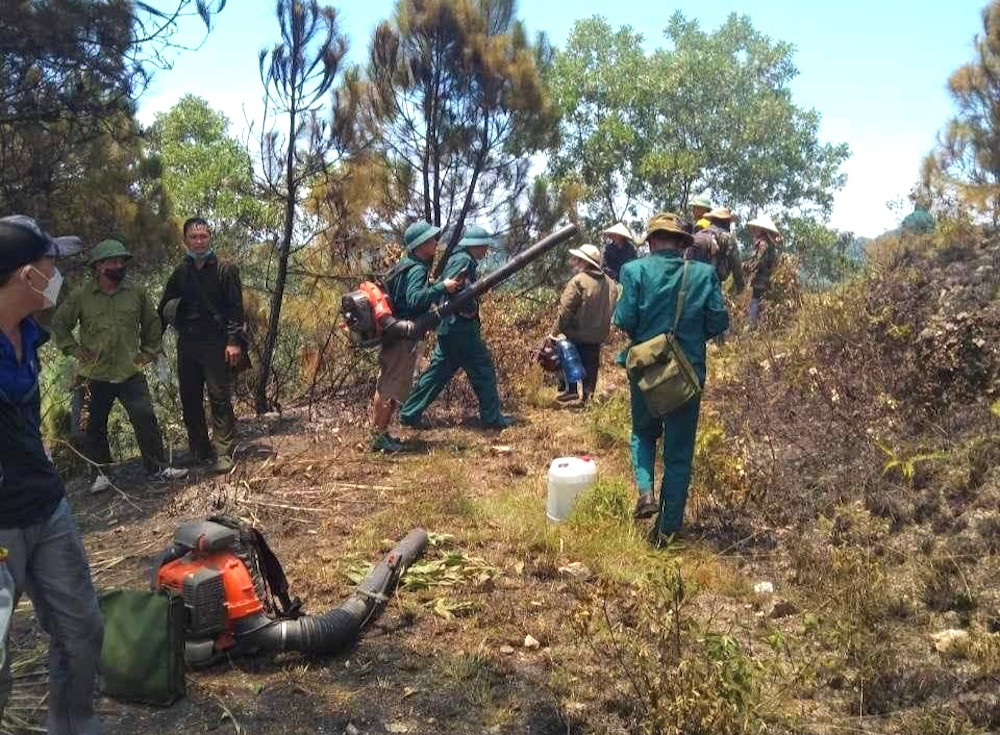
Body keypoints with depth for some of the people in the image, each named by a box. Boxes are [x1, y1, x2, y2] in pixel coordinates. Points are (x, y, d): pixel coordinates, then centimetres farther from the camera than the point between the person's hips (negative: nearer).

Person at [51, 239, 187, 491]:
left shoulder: (137, 293, 0)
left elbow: (152, 323, 13)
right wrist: (74, 350, 2)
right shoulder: (81, 295, -3)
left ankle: (158, 468, 4)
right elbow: (59, 324, 9)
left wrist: (149, 352, 9)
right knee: (95, 426, 9)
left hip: (131, 373, 0)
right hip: (95, 375, 0)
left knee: (146, 419, -6)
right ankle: (102, 473, 23)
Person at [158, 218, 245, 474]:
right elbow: (163, 310, 16)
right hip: (187, 346, 5)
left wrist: (234, 341, -15)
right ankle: (199, 452, 18)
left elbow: (236, 308, -5)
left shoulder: (225, 270, 1)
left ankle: (223, 453, -1)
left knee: (220, 399, -5)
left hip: (216, 345, -5)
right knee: (189, 401, 8)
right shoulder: (179, 274, 13)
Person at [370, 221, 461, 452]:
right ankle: (379, 437, -1)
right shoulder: (417, 269, -16)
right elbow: (415, 299, -32)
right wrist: (442, 287, -32)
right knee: (390, 388, -6)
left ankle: (381, 433, 22)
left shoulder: (408, 266, 15)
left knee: (388, 387, 15)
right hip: (404, 337, -10)